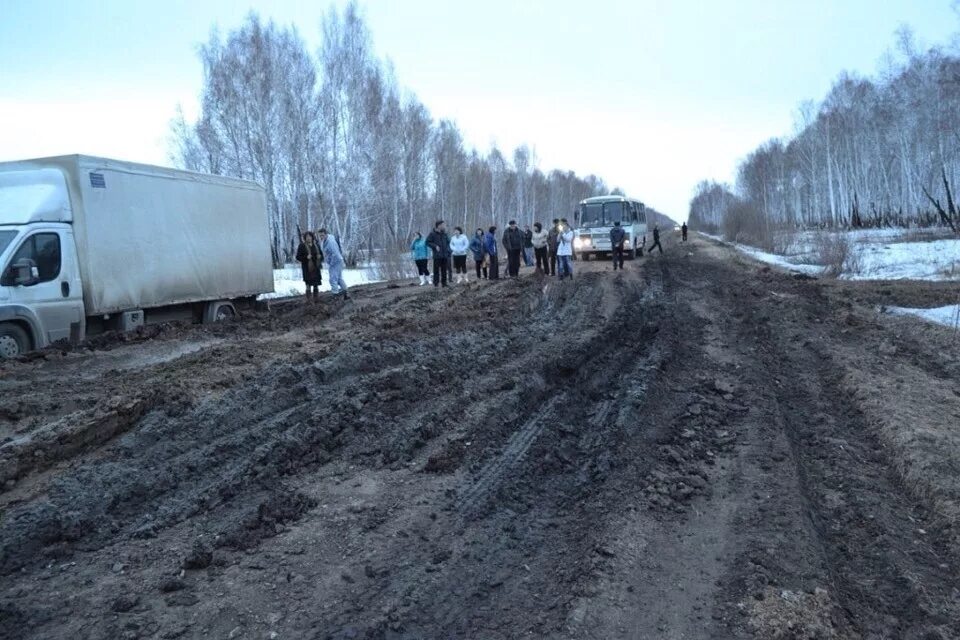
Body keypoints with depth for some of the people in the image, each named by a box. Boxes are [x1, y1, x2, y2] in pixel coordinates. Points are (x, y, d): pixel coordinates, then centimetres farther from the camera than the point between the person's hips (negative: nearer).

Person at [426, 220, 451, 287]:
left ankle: (444, 282, 15)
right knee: (436, 269, -4)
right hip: (437, 255, -5)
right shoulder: (433, 234, -5)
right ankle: (436, 283, 0)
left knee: (444, 269, 8)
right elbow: (427, 242, -5)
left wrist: (448, 248, 7)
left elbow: (448, 241, 23)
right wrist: (435, 246, -14)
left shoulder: (444, 233, 11)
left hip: (445, 255, 5)